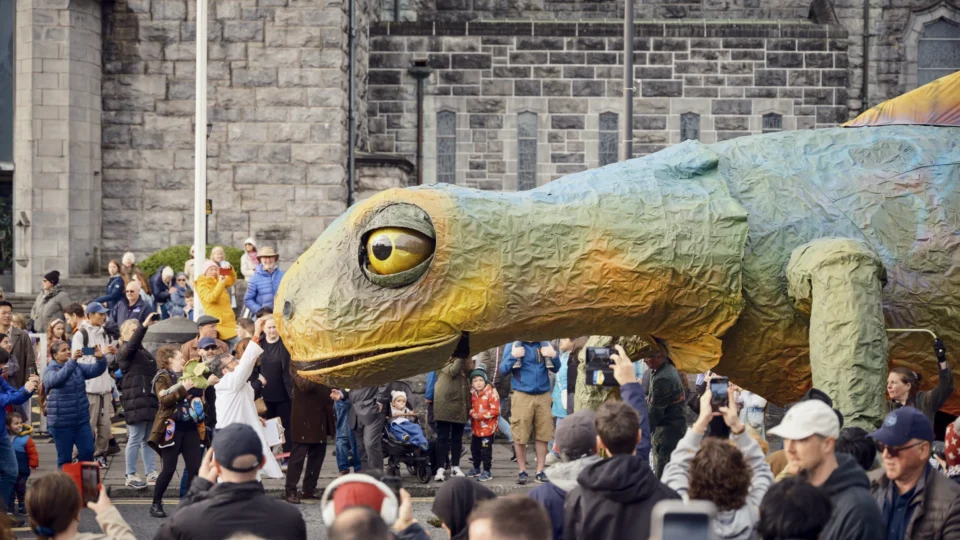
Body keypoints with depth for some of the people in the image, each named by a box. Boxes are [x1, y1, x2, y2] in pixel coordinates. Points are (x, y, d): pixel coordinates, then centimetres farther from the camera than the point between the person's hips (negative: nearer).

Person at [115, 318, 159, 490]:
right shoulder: (124, 351, -4)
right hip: (135, 401, -8)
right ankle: (130, 476, -1)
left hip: (149, 400, 8)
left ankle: (151, 473, 16)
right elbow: (132, 344, -28)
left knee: (148, 439, 11)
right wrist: (144, 326, -38)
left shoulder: (144, 352, 21)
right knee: (136, 439, -6)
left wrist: (158, 398, 20)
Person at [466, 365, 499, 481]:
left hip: (488, 427, -7)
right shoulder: (472, 394, 6)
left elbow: (495, 410, -18)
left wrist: (480, 415, -20)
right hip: (476, 427, 7)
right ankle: (476, 469, 32)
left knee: (486, 450, -4)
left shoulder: (491, 393, -15)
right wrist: (472, 413, -7)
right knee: (474, 449, 17)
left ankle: (487, 471, 4)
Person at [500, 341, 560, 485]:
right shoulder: (513, 346, 3)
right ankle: (522, 471, 11)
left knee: (542, 435, 2)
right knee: (520, 436, -1)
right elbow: (503, 370, 1)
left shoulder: (545, 345, 8)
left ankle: (540, 471, 11)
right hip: (522, 396, -2)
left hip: (543, 396, 2)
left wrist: (553, 356, -7)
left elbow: (556, 369, 11)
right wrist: (513, 356, -14)